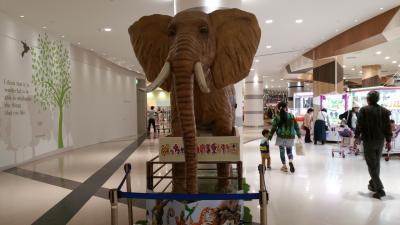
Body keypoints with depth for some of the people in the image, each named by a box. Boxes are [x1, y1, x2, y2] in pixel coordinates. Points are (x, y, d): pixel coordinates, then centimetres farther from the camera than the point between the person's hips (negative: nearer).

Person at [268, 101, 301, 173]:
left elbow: (273, 127, -8)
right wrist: (299, 135, 11)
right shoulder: (291, 116, -2)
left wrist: (270, 137, -1)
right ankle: (290, 162, -11)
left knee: (282, 151, 11)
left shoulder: (277, 117, -7)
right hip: (290, 136, 2)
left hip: (281, 136, -2)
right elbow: (296, 126, 2)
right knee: (289, 150, 15)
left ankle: (284, 166, 14)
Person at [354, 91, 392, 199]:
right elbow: (388, 127, 5)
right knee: (376, 164, 18)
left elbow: (359, 125, -11)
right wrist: (388, 141, 10)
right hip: (380, 141, 5)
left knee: (372, 165, -2)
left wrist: (357, 137, -2)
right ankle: (373, 184, 28)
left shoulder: (364, 110, -8)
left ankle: (380, 189, -9)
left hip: (368, 141, -4)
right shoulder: (385, 111, 4)